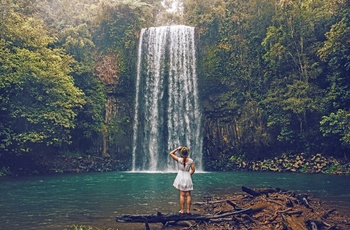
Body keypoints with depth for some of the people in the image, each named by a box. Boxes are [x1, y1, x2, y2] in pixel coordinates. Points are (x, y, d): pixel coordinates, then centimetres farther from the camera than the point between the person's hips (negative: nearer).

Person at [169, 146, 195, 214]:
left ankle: (182, 210, 3)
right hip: (188, 177, 1)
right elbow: (193, 170, -3)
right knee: (188, 195, 7)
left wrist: (177, 149, 2)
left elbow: (171, 153, -3)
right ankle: (188, 210, 8)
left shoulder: (179, 159, -11)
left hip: (181, 177, -1)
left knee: (182, 195, 3)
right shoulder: (190, 161, -6)